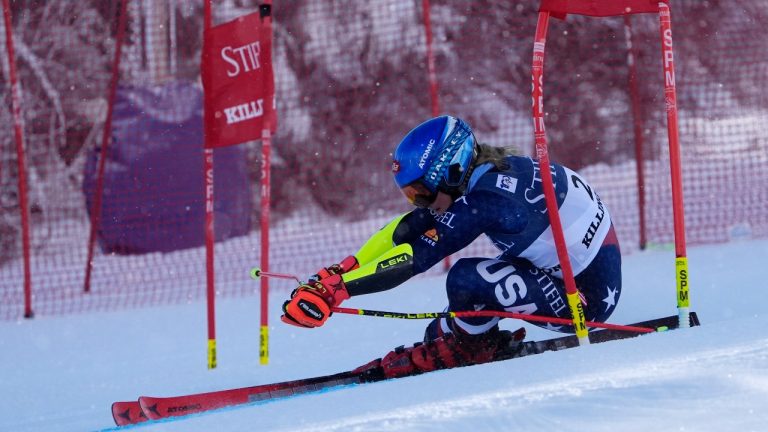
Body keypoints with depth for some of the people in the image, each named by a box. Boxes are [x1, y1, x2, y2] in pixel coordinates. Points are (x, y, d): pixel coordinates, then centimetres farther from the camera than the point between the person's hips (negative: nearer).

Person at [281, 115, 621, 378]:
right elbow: (405, 231, 6)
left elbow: (413, 259, -28)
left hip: (588, 297, -10)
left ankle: (472, 348, 4)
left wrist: (335, 289, -28)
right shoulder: (484, 170, 2)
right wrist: (336, 273, -1)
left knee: (465, 279, -20)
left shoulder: (485, 200, -26)